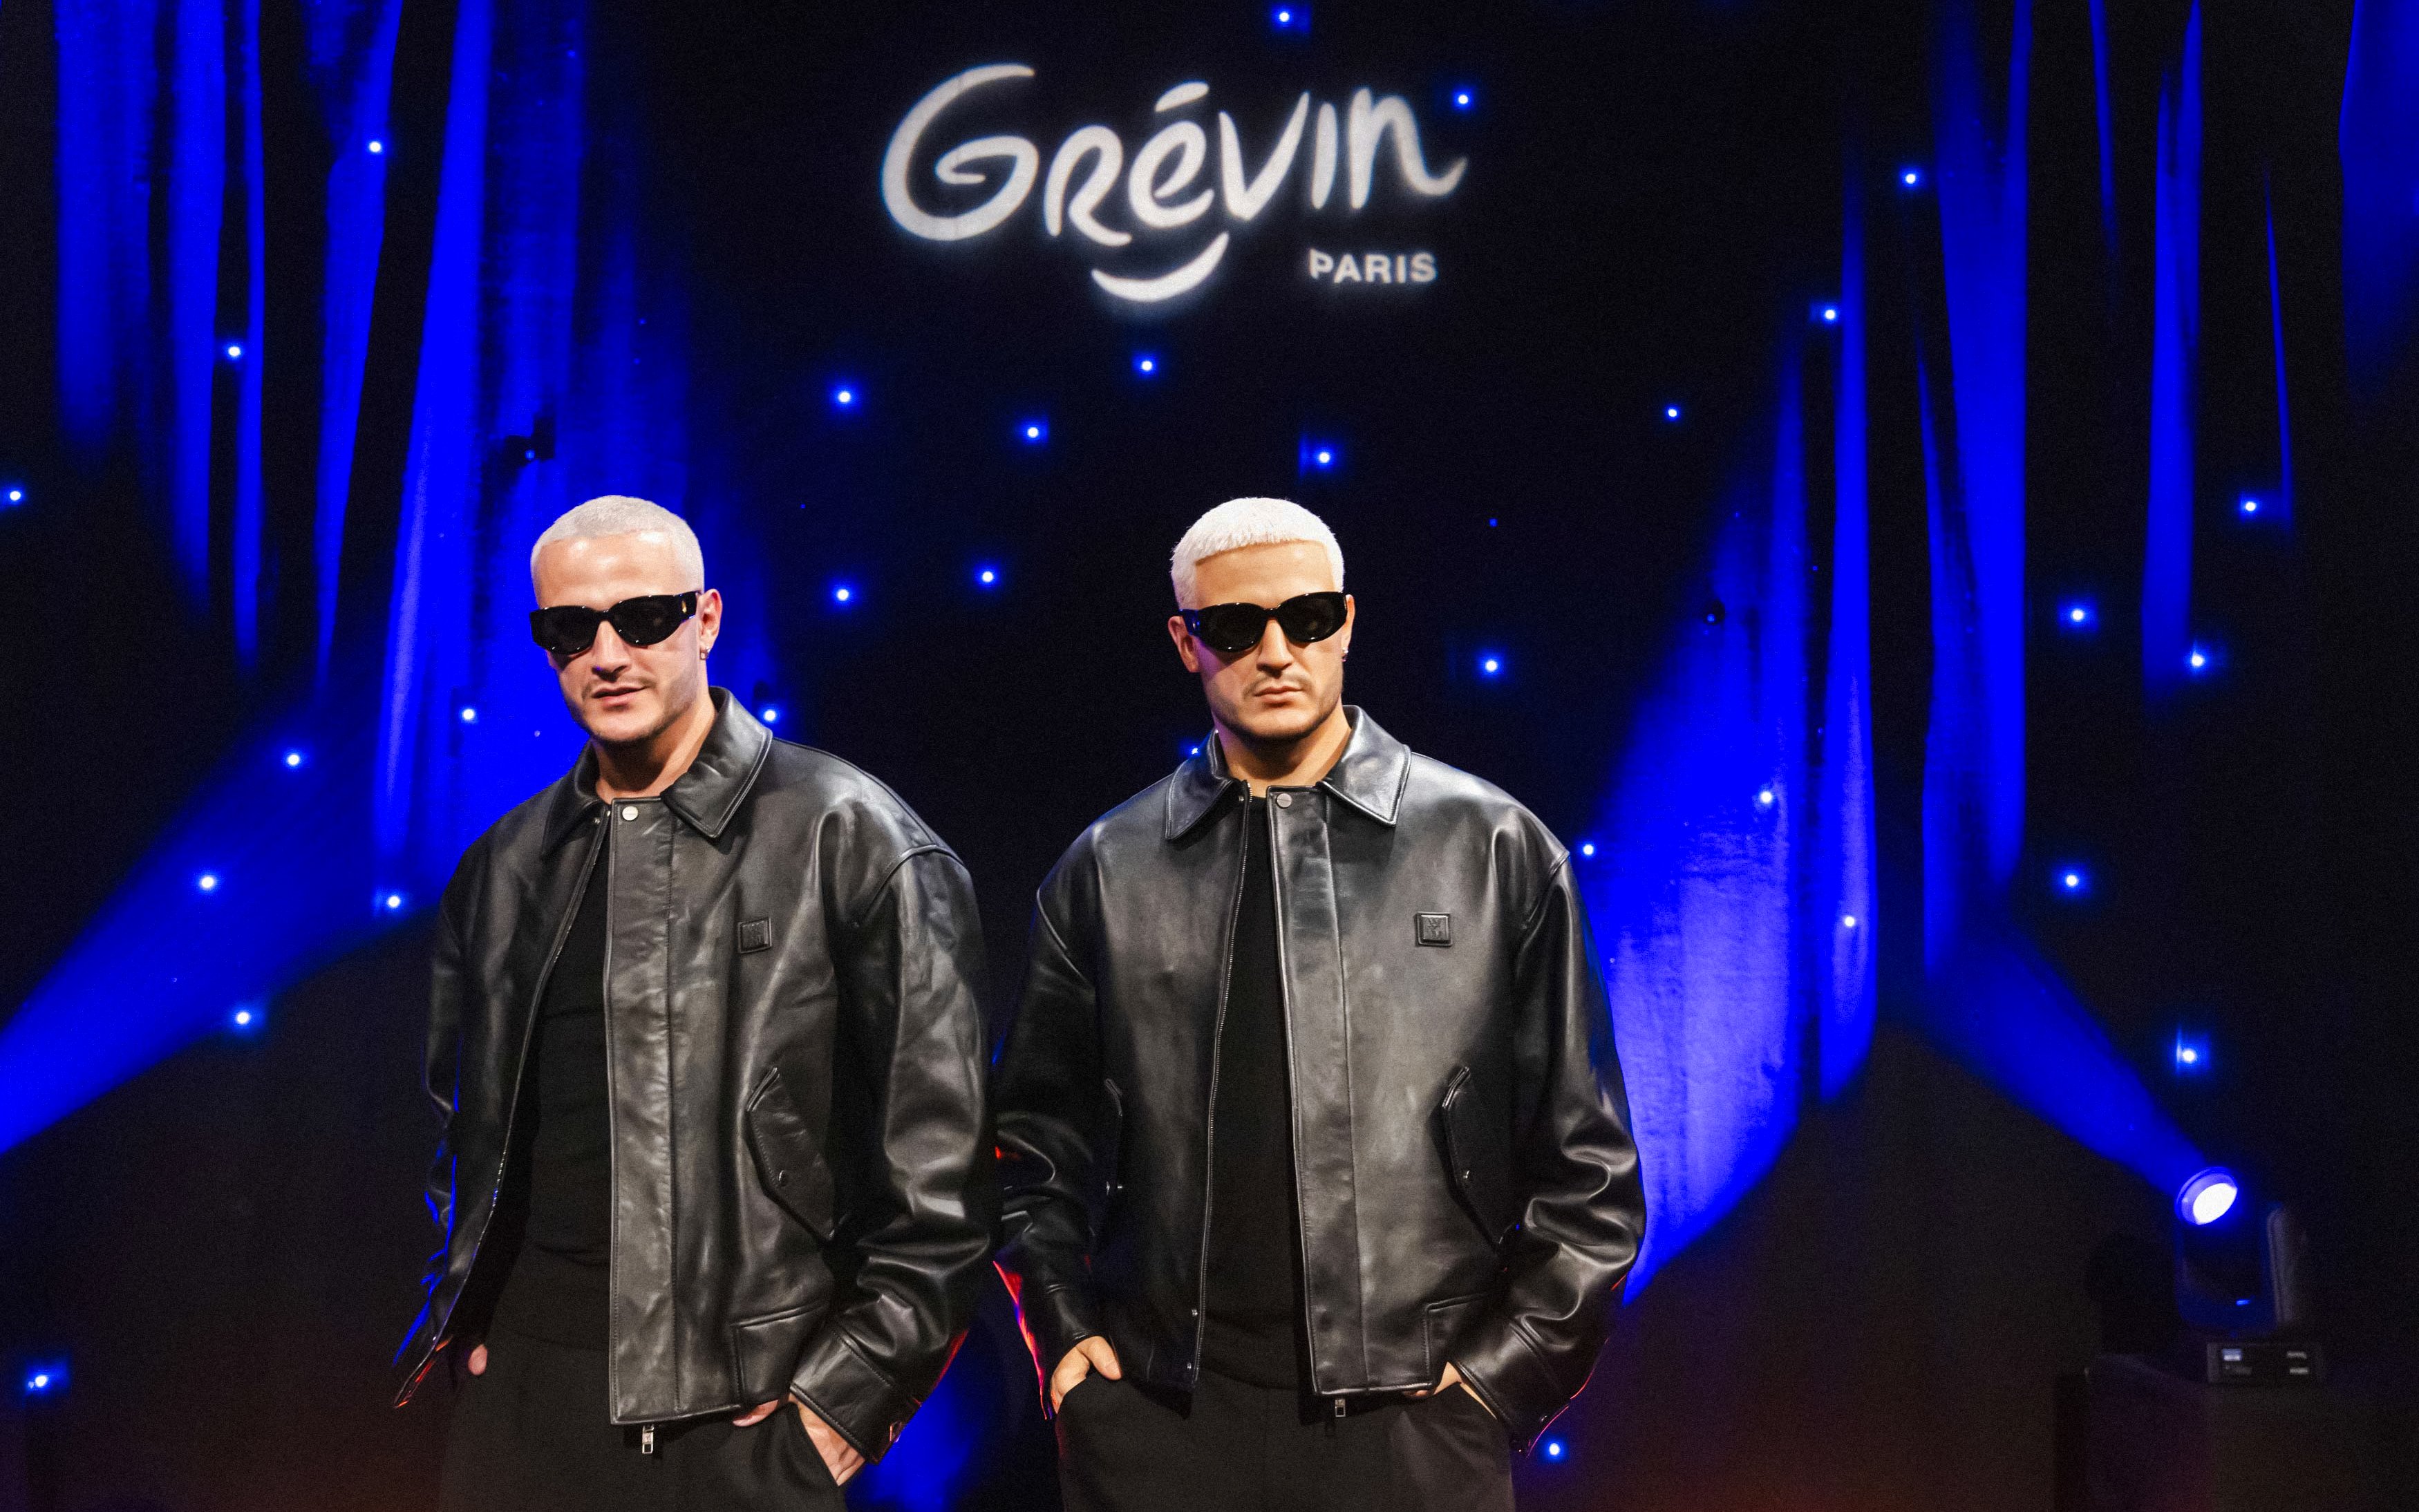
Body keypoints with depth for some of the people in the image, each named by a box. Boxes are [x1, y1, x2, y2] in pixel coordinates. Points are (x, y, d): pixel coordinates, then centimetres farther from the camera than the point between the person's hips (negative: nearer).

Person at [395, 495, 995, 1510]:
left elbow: (943, 1154, -8)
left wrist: (851, 1392, -9)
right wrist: (465, 1316, 14)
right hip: (520, 1391, 5)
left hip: (739, 1418, -4)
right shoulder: (506, 867, 10)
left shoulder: (851, 838, -6)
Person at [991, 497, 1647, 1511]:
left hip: (1414, 1424, -1)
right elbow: (1036, 1135, 15)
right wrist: (1064, 1330, 5)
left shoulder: (1495, 848, 2)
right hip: (1155, 1422, 1)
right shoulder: (1106, 869, 6)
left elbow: (1587, 1162, 4)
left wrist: (1511, 1363, -2)